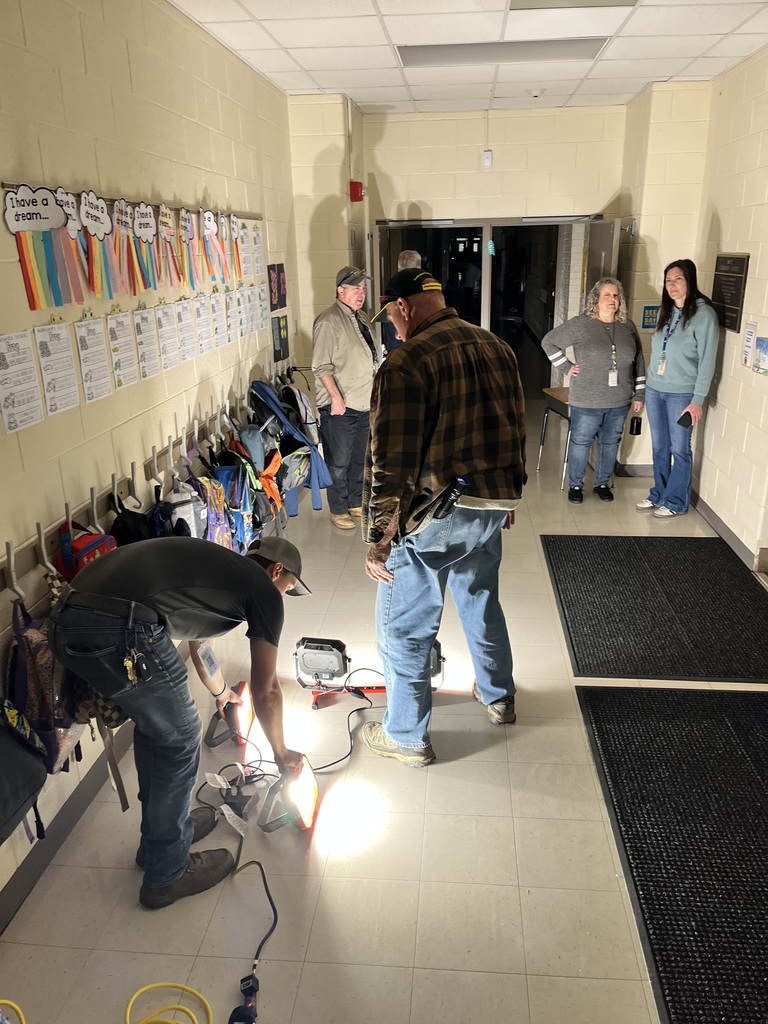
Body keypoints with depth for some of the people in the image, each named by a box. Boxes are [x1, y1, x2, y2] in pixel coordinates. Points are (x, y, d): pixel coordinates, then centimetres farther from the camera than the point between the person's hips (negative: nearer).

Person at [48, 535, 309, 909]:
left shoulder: (214, 565, 32)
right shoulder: (264, 590, 11)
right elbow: (265, 691, 17)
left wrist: (220, 692, 68)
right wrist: (281, 752, 35)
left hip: (65, 619, 9)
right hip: (119, 630, -9)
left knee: (153, 722, 27)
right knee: (179, 742, 12)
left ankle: (165, 829, 45)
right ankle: (166, 874, 28)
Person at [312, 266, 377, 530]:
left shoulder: (361, 318, 13)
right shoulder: (329, 321, -14)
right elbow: (322, 366, -20)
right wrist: (336, 398, -26)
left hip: (364, 404, 8)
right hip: (340, 407, -8)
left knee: (359, 459, 18)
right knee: (339, 462, 2)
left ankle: (356, 503, 32)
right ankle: (338, 510, 15)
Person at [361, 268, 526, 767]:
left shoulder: (407, 362, -18)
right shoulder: (498, 348, 5)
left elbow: (390, 462, -21)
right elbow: (517, 431, 13)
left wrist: (378, 539, -13)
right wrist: (510, 493, 25)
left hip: (432, 517, -7)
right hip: (491, 507, 8)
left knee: (405, 629, 9)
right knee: (482, 601, 28)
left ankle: (407, 737, 24)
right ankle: (498, 697, 46)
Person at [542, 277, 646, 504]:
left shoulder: (628, 326, 5)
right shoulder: (581, 324, -9)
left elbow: (638, 361, 10)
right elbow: (549, 342, -3)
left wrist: (640, 393, 8)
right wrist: (566, 366, -8)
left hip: (619, 401, 4)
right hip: (587, 401, -4)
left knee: (610, 443, 15)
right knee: (580, 442, 7)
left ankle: (602, 483, 32)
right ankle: (575, 485, 23)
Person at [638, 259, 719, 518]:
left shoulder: (703, 313, -10)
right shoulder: (666, 311, 9)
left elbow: (707, 360, -12)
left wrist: (698, 400, -15)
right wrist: (647, 385, 10)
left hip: (681, 394, -6)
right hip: (655, 390, 6)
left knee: (680, 449, 4)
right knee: (659, 447, 14)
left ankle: (675, 502, 15)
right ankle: (658, 494, 28)